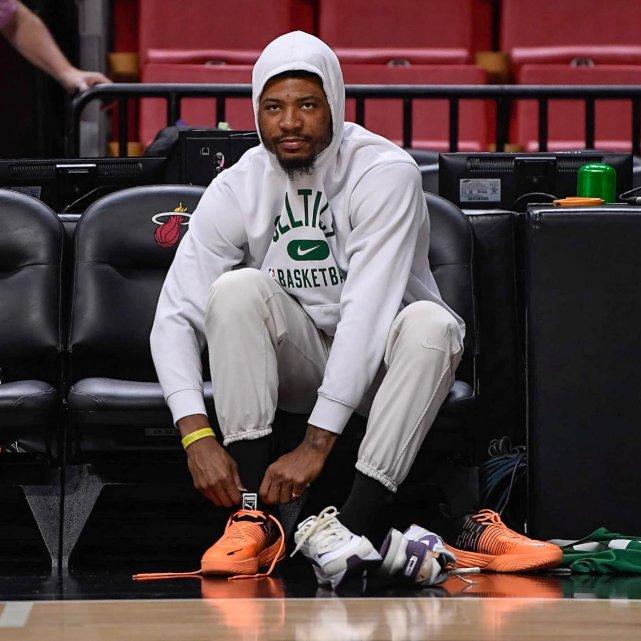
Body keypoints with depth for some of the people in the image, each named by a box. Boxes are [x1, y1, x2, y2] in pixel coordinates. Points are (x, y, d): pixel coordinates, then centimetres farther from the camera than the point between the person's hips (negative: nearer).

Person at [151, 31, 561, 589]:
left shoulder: (386, 172, -22)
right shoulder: (238, 189, -10)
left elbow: (368, 311, -30)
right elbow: (176, 315, -16)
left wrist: (317, 443, -37)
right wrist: (196, 434, -32)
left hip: (377, 362, -2)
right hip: (297, 362, 2)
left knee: (430, 324, -34)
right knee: (238, 288, -27)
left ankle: (349, 527, -42)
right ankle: (255, 520, -31)